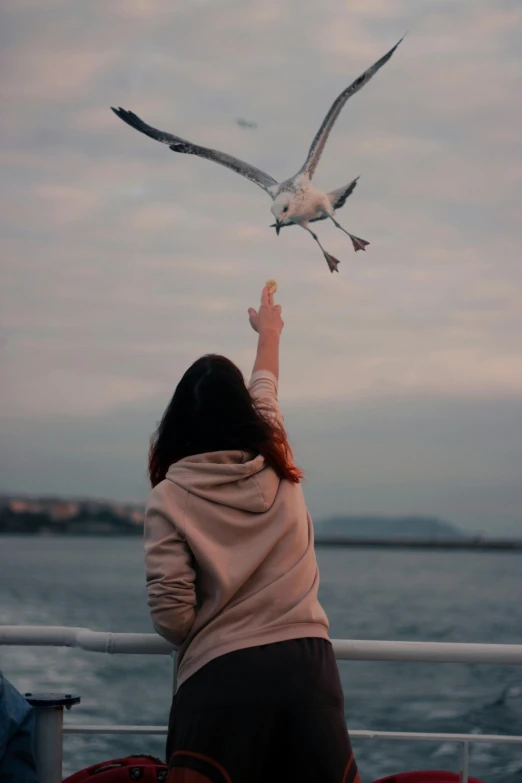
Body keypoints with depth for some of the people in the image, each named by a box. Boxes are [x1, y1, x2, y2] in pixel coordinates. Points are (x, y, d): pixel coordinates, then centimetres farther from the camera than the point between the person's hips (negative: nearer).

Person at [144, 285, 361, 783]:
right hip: (308, 667, 4)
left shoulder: (170, 498, -4)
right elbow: (265, 390, 28)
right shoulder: (278, 470, 7)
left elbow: (171, 615, -10)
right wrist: (269, 333, 48)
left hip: (220, 677, -3)